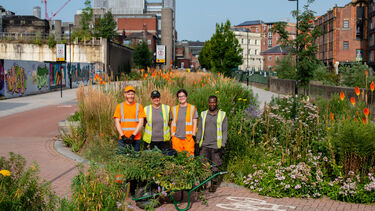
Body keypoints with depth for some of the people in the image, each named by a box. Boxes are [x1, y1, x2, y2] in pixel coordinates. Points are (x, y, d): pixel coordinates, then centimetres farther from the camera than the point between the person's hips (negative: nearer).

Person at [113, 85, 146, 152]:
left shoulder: (139, 106, 6)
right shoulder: (120, 106, 7)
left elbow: (141, 122, -1)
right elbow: (117, 122, 3)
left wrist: (133, 135, -11)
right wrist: (123, 136, -9)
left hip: (136, 139, 0)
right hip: (123, 139, 0)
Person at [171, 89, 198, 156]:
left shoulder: (192, 108, 6)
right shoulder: (174, 109, 13)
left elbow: (195, 123, 4)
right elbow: (172, 123, 15)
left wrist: (193, 136, -5)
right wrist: (172, 136, 8)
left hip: (188, 138, -2)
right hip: (177, 138, 2)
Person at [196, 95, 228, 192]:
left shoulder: (222, 115, 5)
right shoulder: (203, 114, 13)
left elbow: (225, 131, 2)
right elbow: (199, 129, 14)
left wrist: (223, 144, -6)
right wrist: (198, 141, 5)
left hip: (216, 146, -2)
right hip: (204, 145, 2)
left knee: (215, 167, 1)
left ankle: (214, 184, 12)